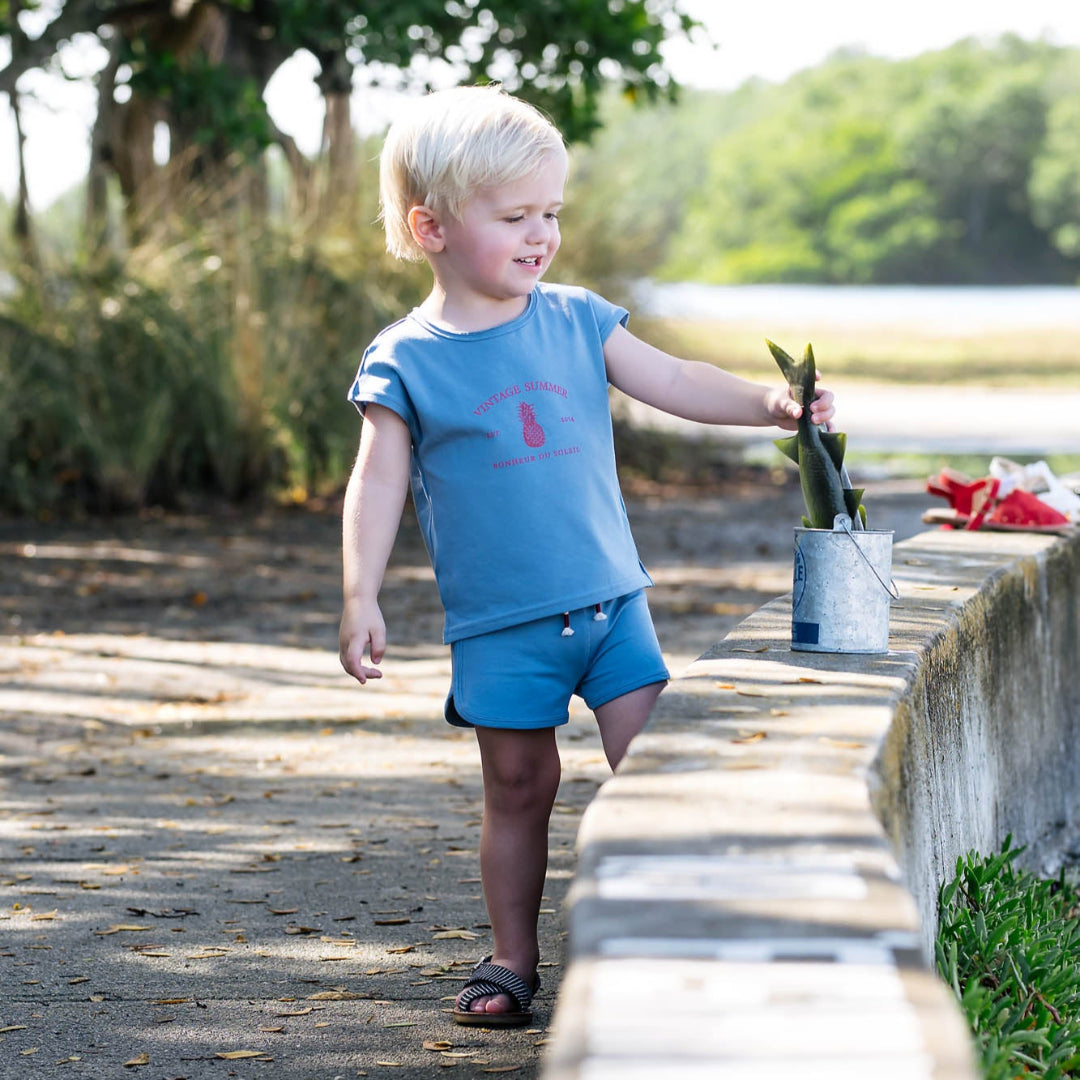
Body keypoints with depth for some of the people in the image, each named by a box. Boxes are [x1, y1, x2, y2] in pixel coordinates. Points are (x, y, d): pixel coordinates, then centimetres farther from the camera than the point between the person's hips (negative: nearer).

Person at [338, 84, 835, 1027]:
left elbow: (673, 383, 3)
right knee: (519, 789, 5)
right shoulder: (405, 361, -4)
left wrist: (768, 405, -11)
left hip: (611, 601, 3)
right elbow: (378, 486, -4)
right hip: (499, 623, -2)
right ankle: (513, 958, 19)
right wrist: (362, 599, -12)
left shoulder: (575, 321, 4)